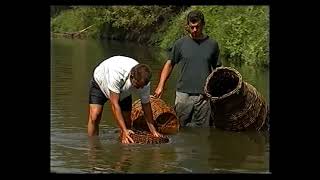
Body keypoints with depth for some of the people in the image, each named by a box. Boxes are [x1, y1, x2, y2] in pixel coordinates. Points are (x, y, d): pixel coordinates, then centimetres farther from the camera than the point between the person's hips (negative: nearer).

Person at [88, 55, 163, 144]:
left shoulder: (144, 81, -30)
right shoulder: (116, 73, -46)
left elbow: (146, 105, -15)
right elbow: (114, 104, -43)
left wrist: (153, 131, -17)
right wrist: (124, 130, -46)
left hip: (123, 91, 4)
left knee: (127, 123, -5)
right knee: (94, 117, -21)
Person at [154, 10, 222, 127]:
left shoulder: (212, 44, 6)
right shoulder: (180, 43, 4)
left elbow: (217, 69, 10)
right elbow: (169, 64, 7)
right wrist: (160, 86, -3)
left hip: (204, 96, 0)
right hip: (183, 95, 0)